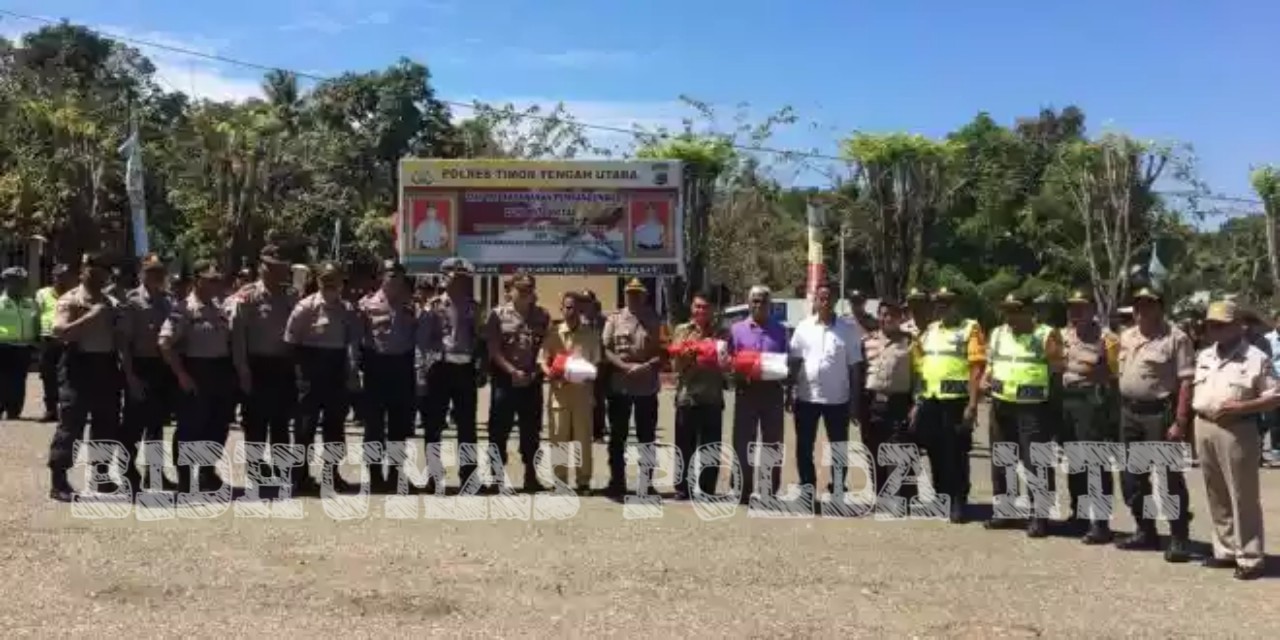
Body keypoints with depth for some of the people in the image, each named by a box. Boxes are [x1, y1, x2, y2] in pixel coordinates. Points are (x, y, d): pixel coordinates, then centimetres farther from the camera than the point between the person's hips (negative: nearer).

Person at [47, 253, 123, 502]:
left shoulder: (109, 302, 16)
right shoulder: (70, 299, -6)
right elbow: (59, 331, -20)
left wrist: (122, 365, 15)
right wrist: (89, 317, -26)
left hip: (106, 366, 7)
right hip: (79, 365, -7)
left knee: (107, 424, 12)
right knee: (70, 425, -7)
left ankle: (101, 476, 24)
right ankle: (58, 482, -2)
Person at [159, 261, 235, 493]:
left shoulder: (220, 309, 12)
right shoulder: (184, 309, -11)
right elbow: (165, 343, -17)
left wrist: (233, 372, 8)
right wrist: (182, 375, -19)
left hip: (221, 372, 7)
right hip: (196, 372, -7)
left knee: (218, 427, 13)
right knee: (190, 428, 1)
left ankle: (207, 473, 28)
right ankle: (185, 480, 12)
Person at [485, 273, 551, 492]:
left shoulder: (542, 315, 7)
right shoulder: (498, 314, -1)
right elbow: (494, 350, -5)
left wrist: (540, 369, -10)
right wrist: (512, 371, -13)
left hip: (532, 380, 2)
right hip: (505, 379, -2)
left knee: (531, 430, 8)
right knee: (499, 429, 2)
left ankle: (531, 475, 16)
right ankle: (496, 475, 10)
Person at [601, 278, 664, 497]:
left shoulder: (655, 321, 6)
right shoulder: (614, 319, 5)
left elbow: (663, 351, 2)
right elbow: (605, 350, -2)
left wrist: (648, 365, -16)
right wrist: (625, 367, -15)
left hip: (647, 386, 0)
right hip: (619, 385, 0)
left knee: (647, 437, 6)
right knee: (617, 436, 5)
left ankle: (647, 483, 14)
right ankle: (617, 482, 13)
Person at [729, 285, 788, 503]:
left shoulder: (780, 330, 6)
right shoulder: (736, 329, 4)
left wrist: (789, 390, 3)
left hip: (773, 392, 1)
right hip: (746, 392, 0)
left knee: (772, 444, 5)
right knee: (743, 443, 2)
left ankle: (769, 493, 14)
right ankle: (744, 492, 11)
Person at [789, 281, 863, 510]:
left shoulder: (849, 329, -1)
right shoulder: (804, 327, 2)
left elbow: (855, 366, 0)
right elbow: (794, 361, 5)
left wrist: (856, 400, -3)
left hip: (838, 399, -1)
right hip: (806, 397, 1)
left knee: (839, 448, 5)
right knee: (804, 447, 7)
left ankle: (838, 493, 14)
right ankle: (807, 491, 18)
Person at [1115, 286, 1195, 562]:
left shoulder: (1175, 338, -10)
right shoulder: (1126, 337, 12)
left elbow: (1186, 383, -14)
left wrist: (1180, 422, -20)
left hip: (1159, 413, -7)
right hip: (1129, 412, 7)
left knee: (1169, 478, -3)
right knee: (1132, 477, 13)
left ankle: (1179, 539, 5)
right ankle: (1145, 532, 26)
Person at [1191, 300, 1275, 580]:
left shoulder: (1256, 357, -5)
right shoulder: (1204, 357, 14)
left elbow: (1275, 397, -8)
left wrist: (1242, 407, -20)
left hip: (1236, 431, -6)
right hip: (1203, 428, 7)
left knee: (1243, 496, -3)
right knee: (1217, 496, 13)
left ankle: (1250, 558, 3)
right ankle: (1226, 551, 22)